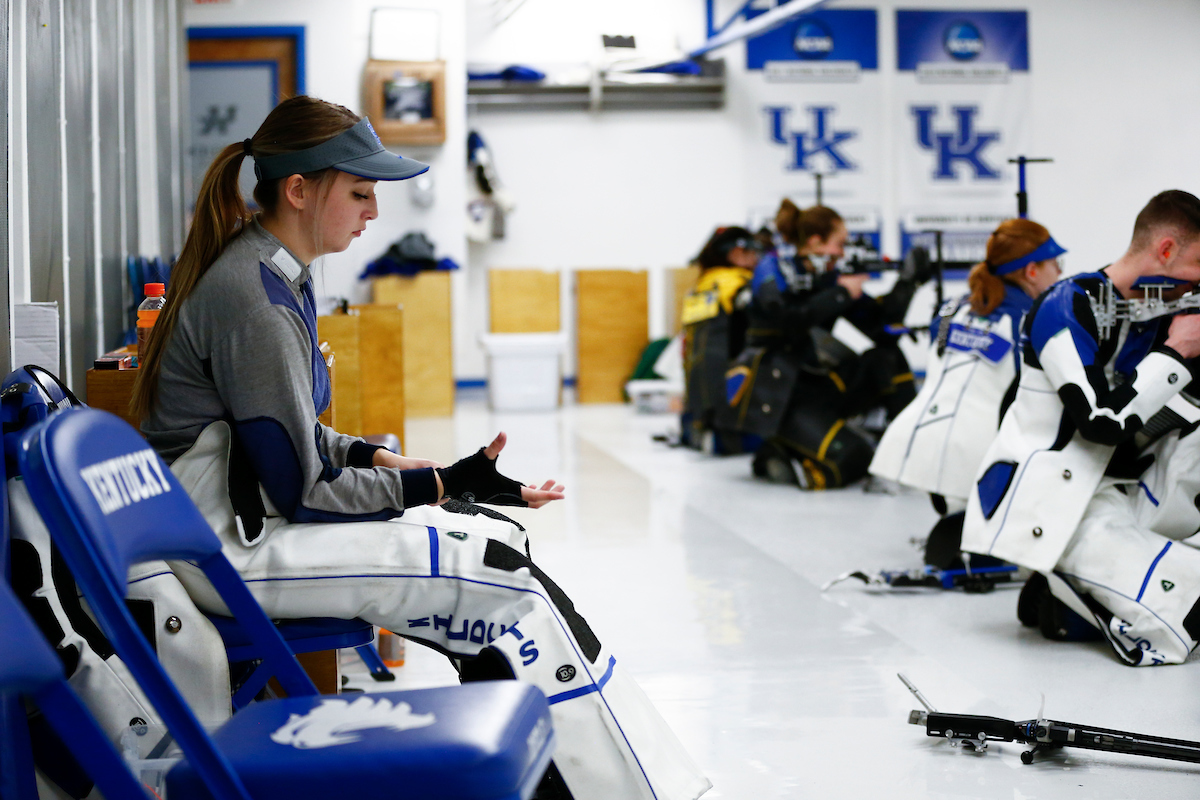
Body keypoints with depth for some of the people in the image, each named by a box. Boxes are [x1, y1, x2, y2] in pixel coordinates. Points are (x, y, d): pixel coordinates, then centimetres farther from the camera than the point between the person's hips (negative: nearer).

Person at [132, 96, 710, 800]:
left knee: (500, 551, -3)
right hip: (233, 547, -10)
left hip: (257, 516, 10)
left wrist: (373, 459, 7)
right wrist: (441, 485, -17)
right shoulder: (253, 298, -21)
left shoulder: (277, 272, 11)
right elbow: (298, 492, -20)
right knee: (508, 581, -16)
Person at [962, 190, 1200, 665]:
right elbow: (1102, 420, -24)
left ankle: (1059, 592, 8)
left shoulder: (1154, 317, 10)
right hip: (1038, 506, -9)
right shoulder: (1070, 307, -16)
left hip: (1095, 498, 9)